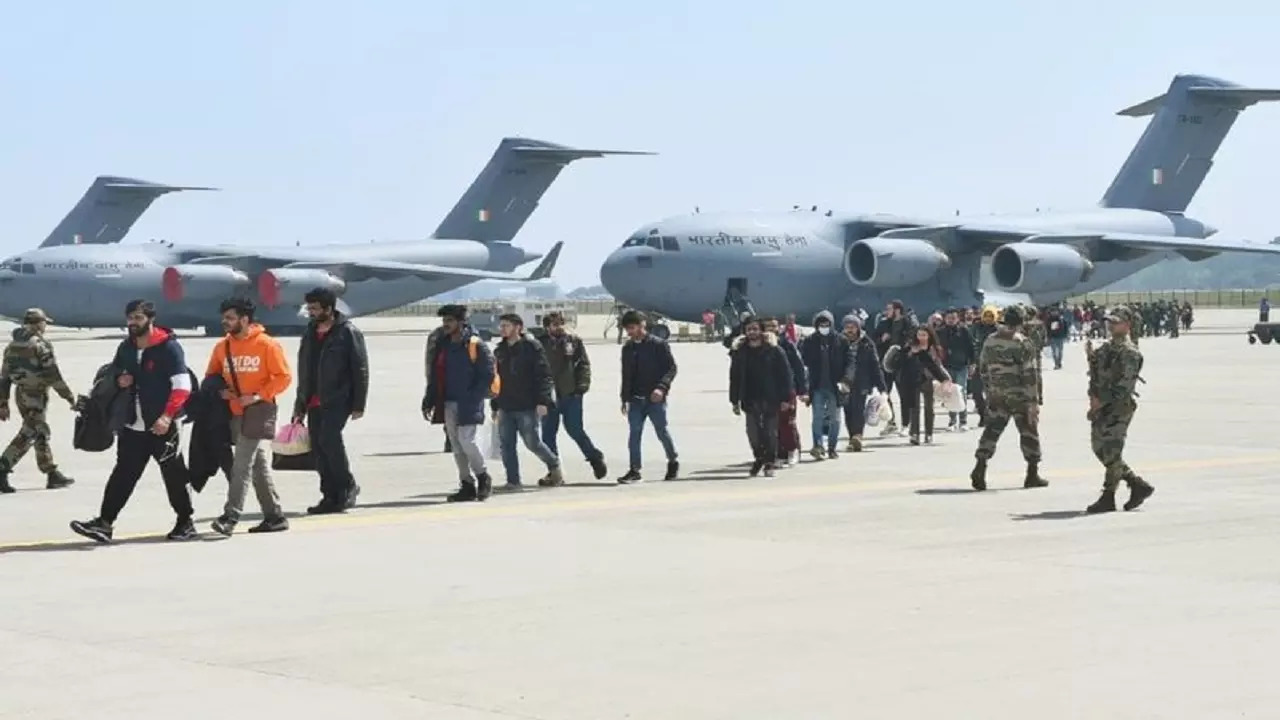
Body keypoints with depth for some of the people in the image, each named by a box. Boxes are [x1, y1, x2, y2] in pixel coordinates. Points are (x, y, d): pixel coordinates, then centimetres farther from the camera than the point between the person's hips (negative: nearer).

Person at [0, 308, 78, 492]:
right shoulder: (41, 344, -12)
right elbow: (53, 375, -14)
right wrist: (70, 397, -8)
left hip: (20, 394, 8)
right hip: (36, 394, -8)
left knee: (41, 434, 16)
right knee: (27, 435, -8)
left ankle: (52, 474, 21)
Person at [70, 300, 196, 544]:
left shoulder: (168, 347, -11)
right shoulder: (125, 348, 11)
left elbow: (182, 386, -16)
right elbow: (114, 371, 29)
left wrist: (167, 416, -23)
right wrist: (119, 380, 4)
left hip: (162, 426, -6)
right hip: (133, 425, 6)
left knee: (173, 475, 5)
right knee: (123, 473, 1)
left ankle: (185, 523, 18)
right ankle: (104, 523, -2)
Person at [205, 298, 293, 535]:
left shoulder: (267, 345, -9)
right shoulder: (222, 347, 7)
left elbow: (284, 377, -9)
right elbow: (211, 376, 18)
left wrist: (258, 395, -17)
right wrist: (220, 391, -3)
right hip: (235, 413, 6)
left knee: (242, 464, -13)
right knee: (259, 467, 12)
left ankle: (231, 516, -16)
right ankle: (275, 516, 19)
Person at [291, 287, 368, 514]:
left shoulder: (348, 333, -4)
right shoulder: (310, 334, 16)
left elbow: (360, 370, -7)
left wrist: (358, 405, -12)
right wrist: (300, 405, 19)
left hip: (338, 400, -7)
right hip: (314, 402, 7)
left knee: (329, 437, -22)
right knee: (318, 447, 3)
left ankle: (347, 487, -6)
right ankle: (331, 497, 9)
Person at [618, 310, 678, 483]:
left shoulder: (658, 344, -5)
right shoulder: (628, 348, 11)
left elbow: (671, 368, -7)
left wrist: (662, 387, -20)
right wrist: (624, 399, 14)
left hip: (655, 398, -4)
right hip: (636, 399, 4)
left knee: (662, 432, 4)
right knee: (634, 433, -3)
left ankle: (673, 462, 26)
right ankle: (635, 470, -2)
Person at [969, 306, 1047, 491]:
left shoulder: (990, 341, 6)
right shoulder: (1023, 343, -12)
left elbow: (983, 369, 12)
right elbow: (1030, 374, -15)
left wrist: (989, 391, 22)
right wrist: (1034, 402, -13)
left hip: (996, 397, 5)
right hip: (1019, 396, -5)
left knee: (991, 431, 8)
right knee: (1029, 432, 7)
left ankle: (979, 469, -6)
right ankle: (1032, 474, 11)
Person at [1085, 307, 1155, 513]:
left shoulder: (1129, 353, -12)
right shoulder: (1105, 348, 15)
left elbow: (1125, 385, -19)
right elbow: (1095, 375, 18)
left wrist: (1102, 401, -18)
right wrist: (1093, 398, 2)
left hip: (1118, 408, -9)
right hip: (1101, 406, 9)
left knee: (1110, 452, -7)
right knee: (1100, 449, 10)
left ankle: (1108, 498, 0)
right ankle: (1138, 485, 19)